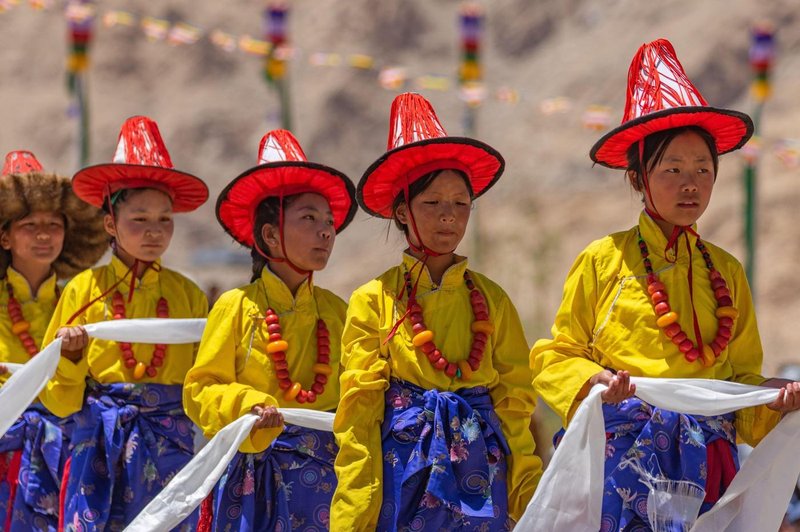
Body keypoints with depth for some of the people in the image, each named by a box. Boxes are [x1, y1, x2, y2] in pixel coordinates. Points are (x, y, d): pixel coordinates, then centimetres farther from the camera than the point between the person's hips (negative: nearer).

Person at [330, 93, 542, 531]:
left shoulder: (491, 300, 11)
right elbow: (359, 407, 0)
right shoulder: (374, 300, 4)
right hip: (402, 472, -2)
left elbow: (514, 401, 9)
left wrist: (528, 495, 2)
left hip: (480, 477, 2)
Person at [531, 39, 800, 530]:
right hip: (625, 451, -3)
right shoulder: (603, 261, 2)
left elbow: (741, 374, 16)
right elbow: (558, 358, 5)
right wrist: (593, 380, -15)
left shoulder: (726, 272, 13)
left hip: (706, 461, 3)